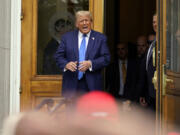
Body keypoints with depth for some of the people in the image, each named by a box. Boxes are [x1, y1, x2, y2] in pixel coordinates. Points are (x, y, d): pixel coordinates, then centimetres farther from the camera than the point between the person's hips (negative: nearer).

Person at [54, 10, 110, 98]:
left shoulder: (100, 38, 6)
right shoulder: (67, 37, 10)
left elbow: (106, 58, -1)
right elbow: (58, 56, 6)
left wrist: (90, 64, -17)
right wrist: (66, 64, -16)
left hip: (92, 85, -1)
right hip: (72, 84, 1)